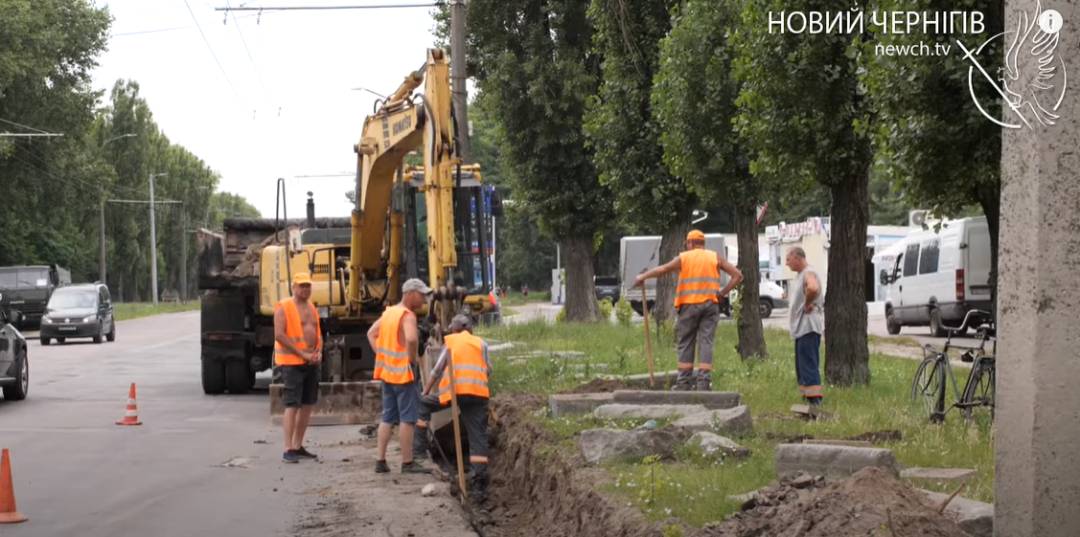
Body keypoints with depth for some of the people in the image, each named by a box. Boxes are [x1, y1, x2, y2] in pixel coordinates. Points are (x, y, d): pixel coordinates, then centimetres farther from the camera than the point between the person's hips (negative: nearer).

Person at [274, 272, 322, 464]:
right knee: (292, 405, -11)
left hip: (311, 363, 8)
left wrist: (319, 352, 2)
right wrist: (301, 353, -18)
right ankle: (288, 450, -11)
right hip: (291, 363, -8)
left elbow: (318, 333, 22)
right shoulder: (283, 307, -8)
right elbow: (279, 335, -17)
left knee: (308, 405, 10)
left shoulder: (311, 308, 17)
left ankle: (298, 446, 19)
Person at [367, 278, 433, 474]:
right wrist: (412, 358, -16)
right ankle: (407, 462, -1)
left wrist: (380, 355, 10)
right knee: (407, 417, -3)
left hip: (386, 371, 9)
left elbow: (371, 334, 19)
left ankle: (381, 461, 13)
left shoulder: (389, 312, 13)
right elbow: (411, 339, -32)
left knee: (388, 417, 13)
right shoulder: (408, 316, -14)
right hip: (403, 372, -9)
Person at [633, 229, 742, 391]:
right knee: (705, 342, 1)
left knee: (685, 343, 7)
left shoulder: (684, 258, 3)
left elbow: (661, 270, 0)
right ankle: (704, 382, -5)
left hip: (689, 305, -2)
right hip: (710, 305, 2)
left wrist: (642, 277, 13)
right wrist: (722, 293, 4)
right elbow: (737, 275, 4)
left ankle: (684, 382, 5)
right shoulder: (715, 257, 9)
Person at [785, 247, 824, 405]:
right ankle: (807, 394, 19)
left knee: (808, 363, -14)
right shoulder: (801, 274, 18)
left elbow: (813, 288, -37)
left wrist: (807, 304, -21)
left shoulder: (809, 273, -15)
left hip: (808, 326, -11)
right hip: (801, 327, 11)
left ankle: (814, 399, -17)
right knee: (802, 364, 14)